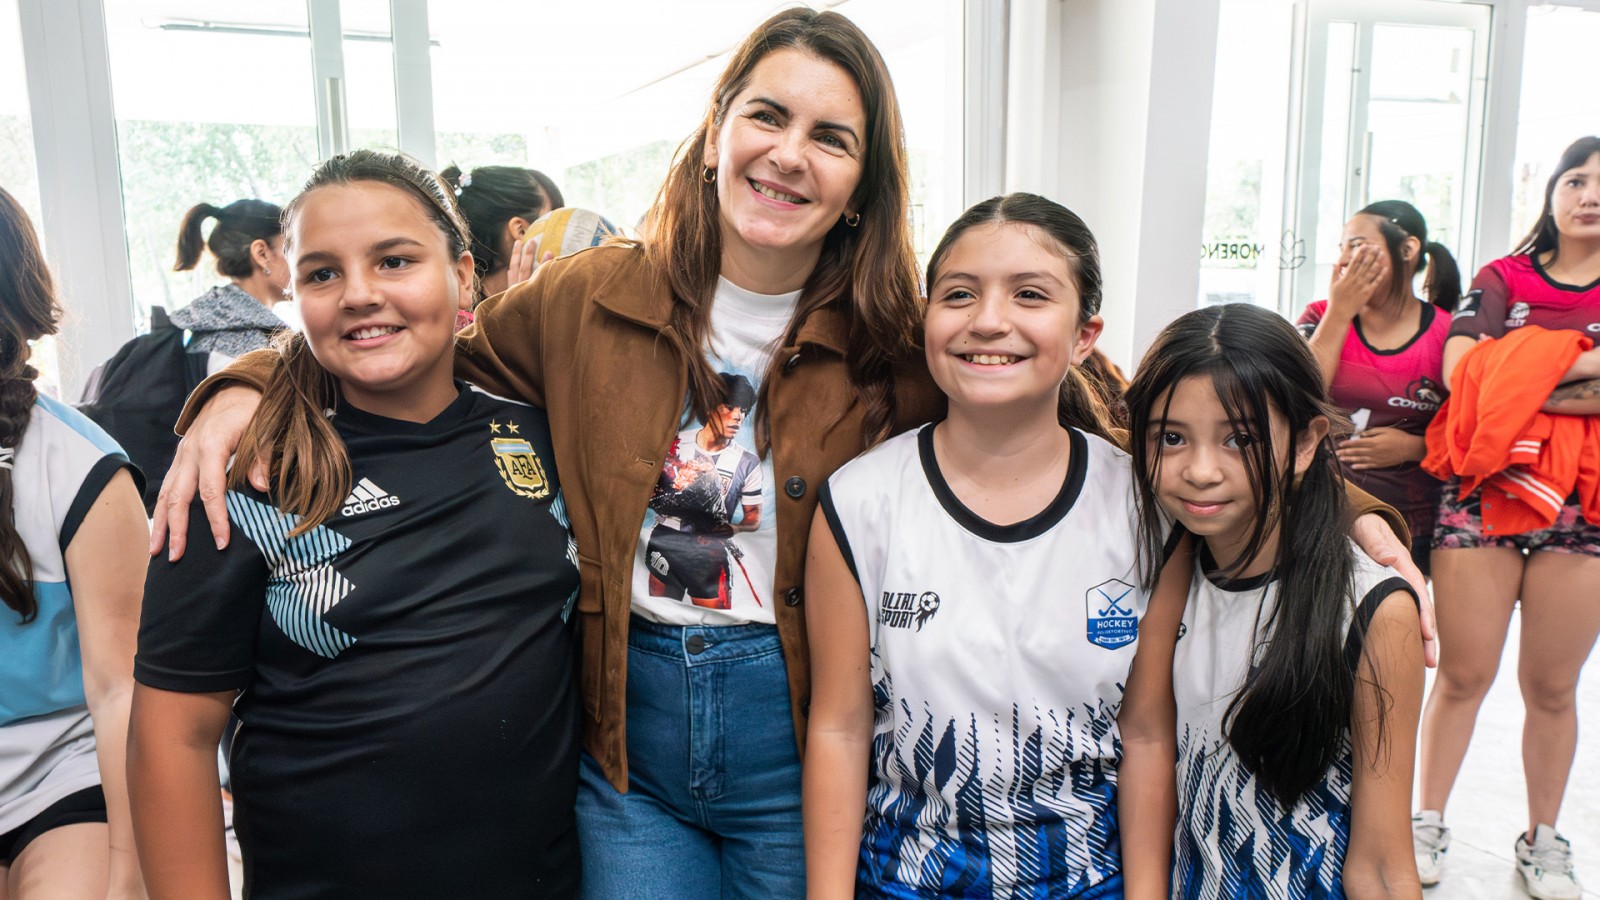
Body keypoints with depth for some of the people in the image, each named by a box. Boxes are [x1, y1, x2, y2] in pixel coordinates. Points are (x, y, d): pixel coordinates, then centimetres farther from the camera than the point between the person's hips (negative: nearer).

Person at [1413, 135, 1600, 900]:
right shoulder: (1500, 279, 9)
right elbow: (1461, 371, -8)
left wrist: (1518, 369, -15)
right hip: (1481, 493, -1)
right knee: (1464, 673, 1)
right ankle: (1428, 822, 15)